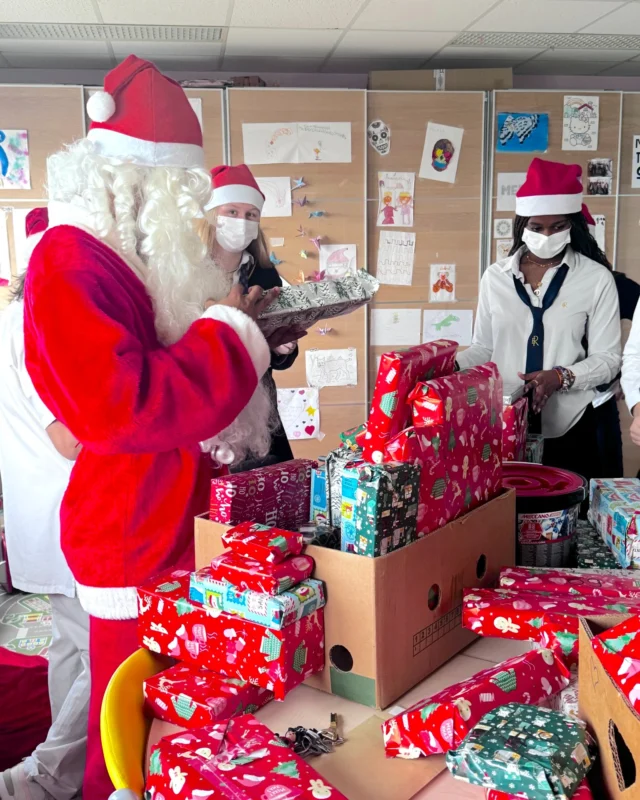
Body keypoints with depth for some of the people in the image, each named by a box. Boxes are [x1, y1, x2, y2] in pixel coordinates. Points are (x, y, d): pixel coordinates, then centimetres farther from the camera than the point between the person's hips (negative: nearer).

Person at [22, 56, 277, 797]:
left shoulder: (128, 257, 12)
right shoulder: (70, 263, -19)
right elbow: (118, 409, -30)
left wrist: (240, 327, 7)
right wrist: (231, 332, -20)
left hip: (175, 524, 9)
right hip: (137, 541, -9)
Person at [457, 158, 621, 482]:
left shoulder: (596, 279, -3)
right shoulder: (495, 276, 4)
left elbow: (607, 358, -3)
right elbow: (484, 348, 8)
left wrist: (561, 376, -20)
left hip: (568, 427, -1)